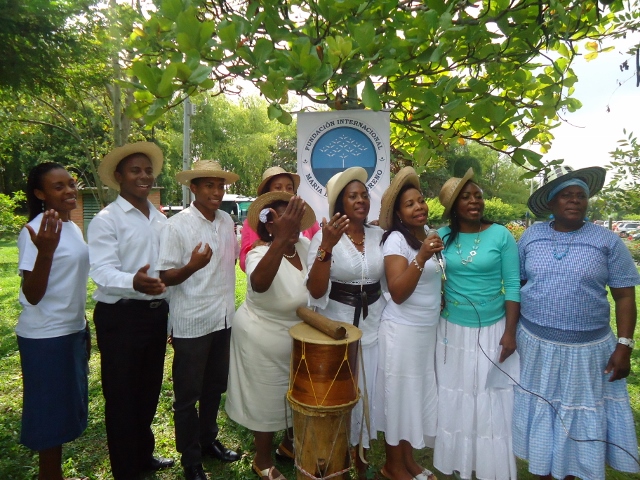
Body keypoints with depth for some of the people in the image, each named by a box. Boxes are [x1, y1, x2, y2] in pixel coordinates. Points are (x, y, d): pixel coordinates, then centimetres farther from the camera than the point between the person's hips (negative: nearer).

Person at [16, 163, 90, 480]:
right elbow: (32, 295, -21)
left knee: (65, 409, 20)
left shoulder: (72, 226, 6)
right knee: (51, 412, 7)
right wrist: (45, 251, -35)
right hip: (46, 338, -8)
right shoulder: (37, 230, -18)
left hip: (72, 331, 8)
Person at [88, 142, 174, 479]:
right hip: (120, 317, -6)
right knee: (121, 395, 8)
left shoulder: (160, 219, 10)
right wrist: (134, 282, -41)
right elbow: (101, 271, -21)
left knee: (149, 390, 19)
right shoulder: (106, 220, -10)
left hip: (156, 313, 6)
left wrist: (169, 310, 15)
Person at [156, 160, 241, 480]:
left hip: (223, 319, 6)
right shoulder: (177, 225, -14)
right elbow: (164, 277, -14)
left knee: (215, 387, 20)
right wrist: (192, 266, -31)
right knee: (188, 394, 11)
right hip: (191, 323, -5)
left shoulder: (227, 221, 3)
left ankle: (208, 440, 41)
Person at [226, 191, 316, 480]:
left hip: (296, 334, 6)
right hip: (262, 338, -6)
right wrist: (281, 239, -63)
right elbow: (259, 283, -51)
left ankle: (290, 442, 49)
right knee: (266, 398, 13)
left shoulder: (305, 246, -10)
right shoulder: (261, 253, -29)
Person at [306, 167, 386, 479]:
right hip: (336, 326, -3)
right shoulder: (324, 236, -11)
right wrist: (326, 246, -29)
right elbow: (315, 291, -20)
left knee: (367, 393, 15)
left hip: (374, 326, 4)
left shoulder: (380, 235, 1)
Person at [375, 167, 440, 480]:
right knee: (399, 395, 6)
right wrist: (421, 258, -31)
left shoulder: (430, 234, 7)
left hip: (429, 330, 7)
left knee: (418, 394, 17)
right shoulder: (396, 239, -16)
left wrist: (444, 301, 8)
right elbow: (397, 293, -23)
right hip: (403, 331, -7)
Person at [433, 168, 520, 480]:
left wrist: (510, 332, -10)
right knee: (454, 398, 14)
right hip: (452, 329, 2)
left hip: (492, 329, -2)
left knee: (491, 400, 8)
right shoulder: (442, 236, -2)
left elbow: (512, 286, -7)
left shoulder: (501, 235, -7)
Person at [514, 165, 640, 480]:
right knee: (540, 413, 16)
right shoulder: (530, 236, 0)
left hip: (586, 349, -1)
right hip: (535, 344, 2)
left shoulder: (608, 241, -4)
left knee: (578, 415, 15)